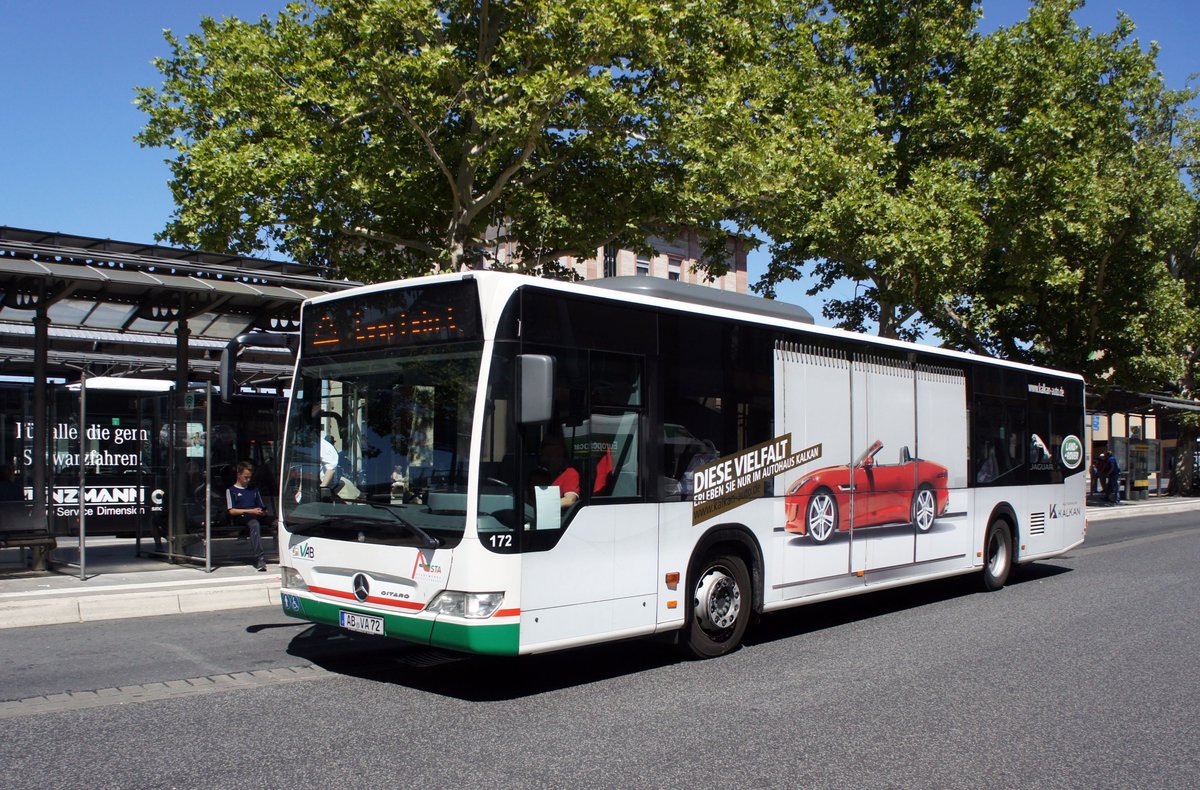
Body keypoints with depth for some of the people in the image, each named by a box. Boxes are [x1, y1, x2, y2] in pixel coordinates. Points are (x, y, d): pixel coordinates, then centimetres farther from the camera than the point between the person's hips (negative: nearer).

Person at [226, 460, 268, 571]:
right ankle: (259, 558, -49)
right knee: (255, 524, -39)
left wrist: (263, 512, -1)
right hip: (240, 518, -5)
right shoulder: (231, 490, 13)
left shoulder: (254, 490, 30)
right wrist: (250, 511, -10)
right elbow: (231, 511, 0)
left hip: (255, 516, 5)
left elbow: (262, 508, 25)